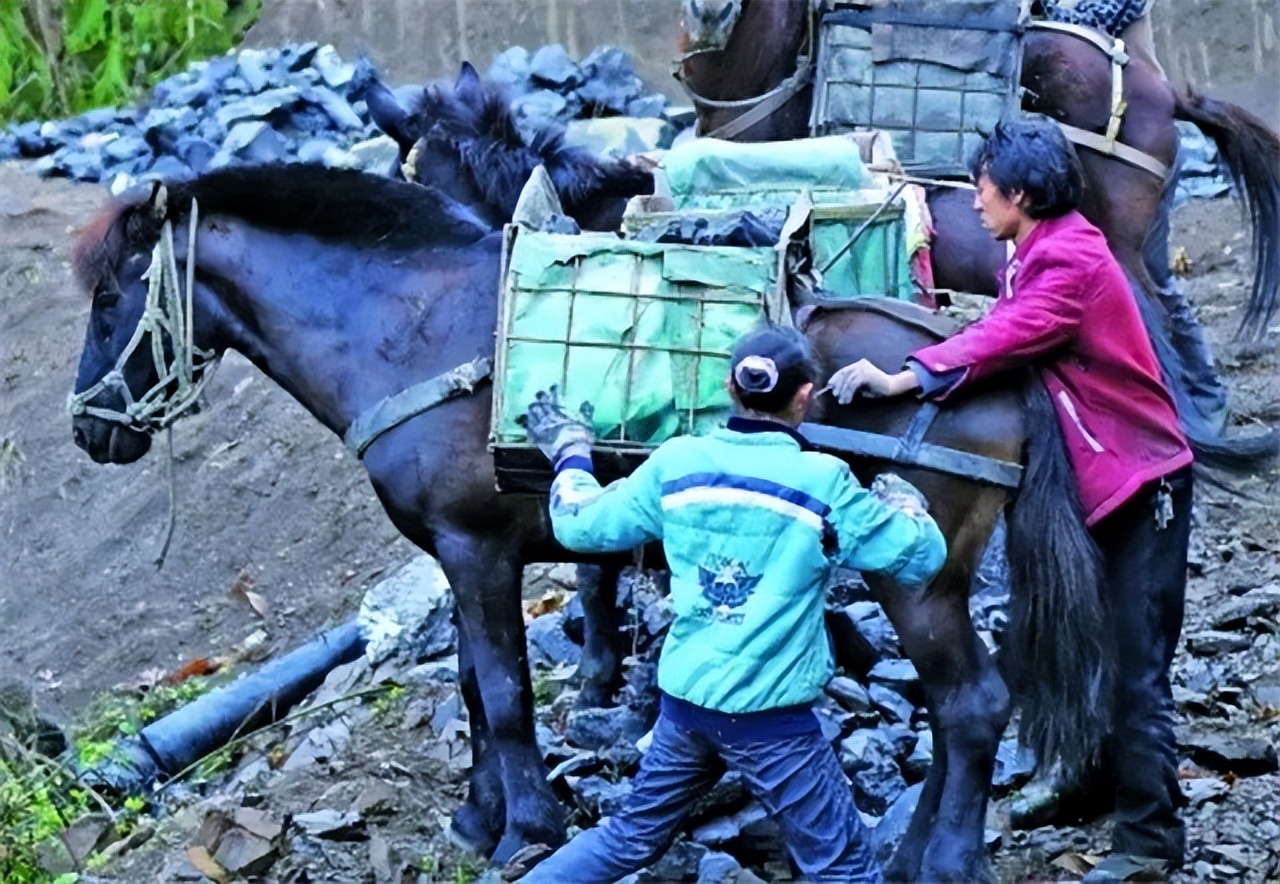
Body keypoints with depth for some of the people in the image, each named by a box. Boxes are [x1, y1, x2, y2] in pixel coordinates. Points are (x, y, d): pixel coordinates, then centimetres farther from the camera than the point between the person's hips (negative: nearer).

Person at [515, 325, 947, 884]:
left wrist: (570, 453, 29)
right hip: (770, 716, -5)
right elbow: (922, 558, -4)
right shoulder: (823, 484, -12)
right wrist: (899, 497, 16)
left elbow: (581, 526, 10)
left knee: (630, 839, 23)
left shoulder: (675, 464, 0)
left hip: (683, 700, 5)